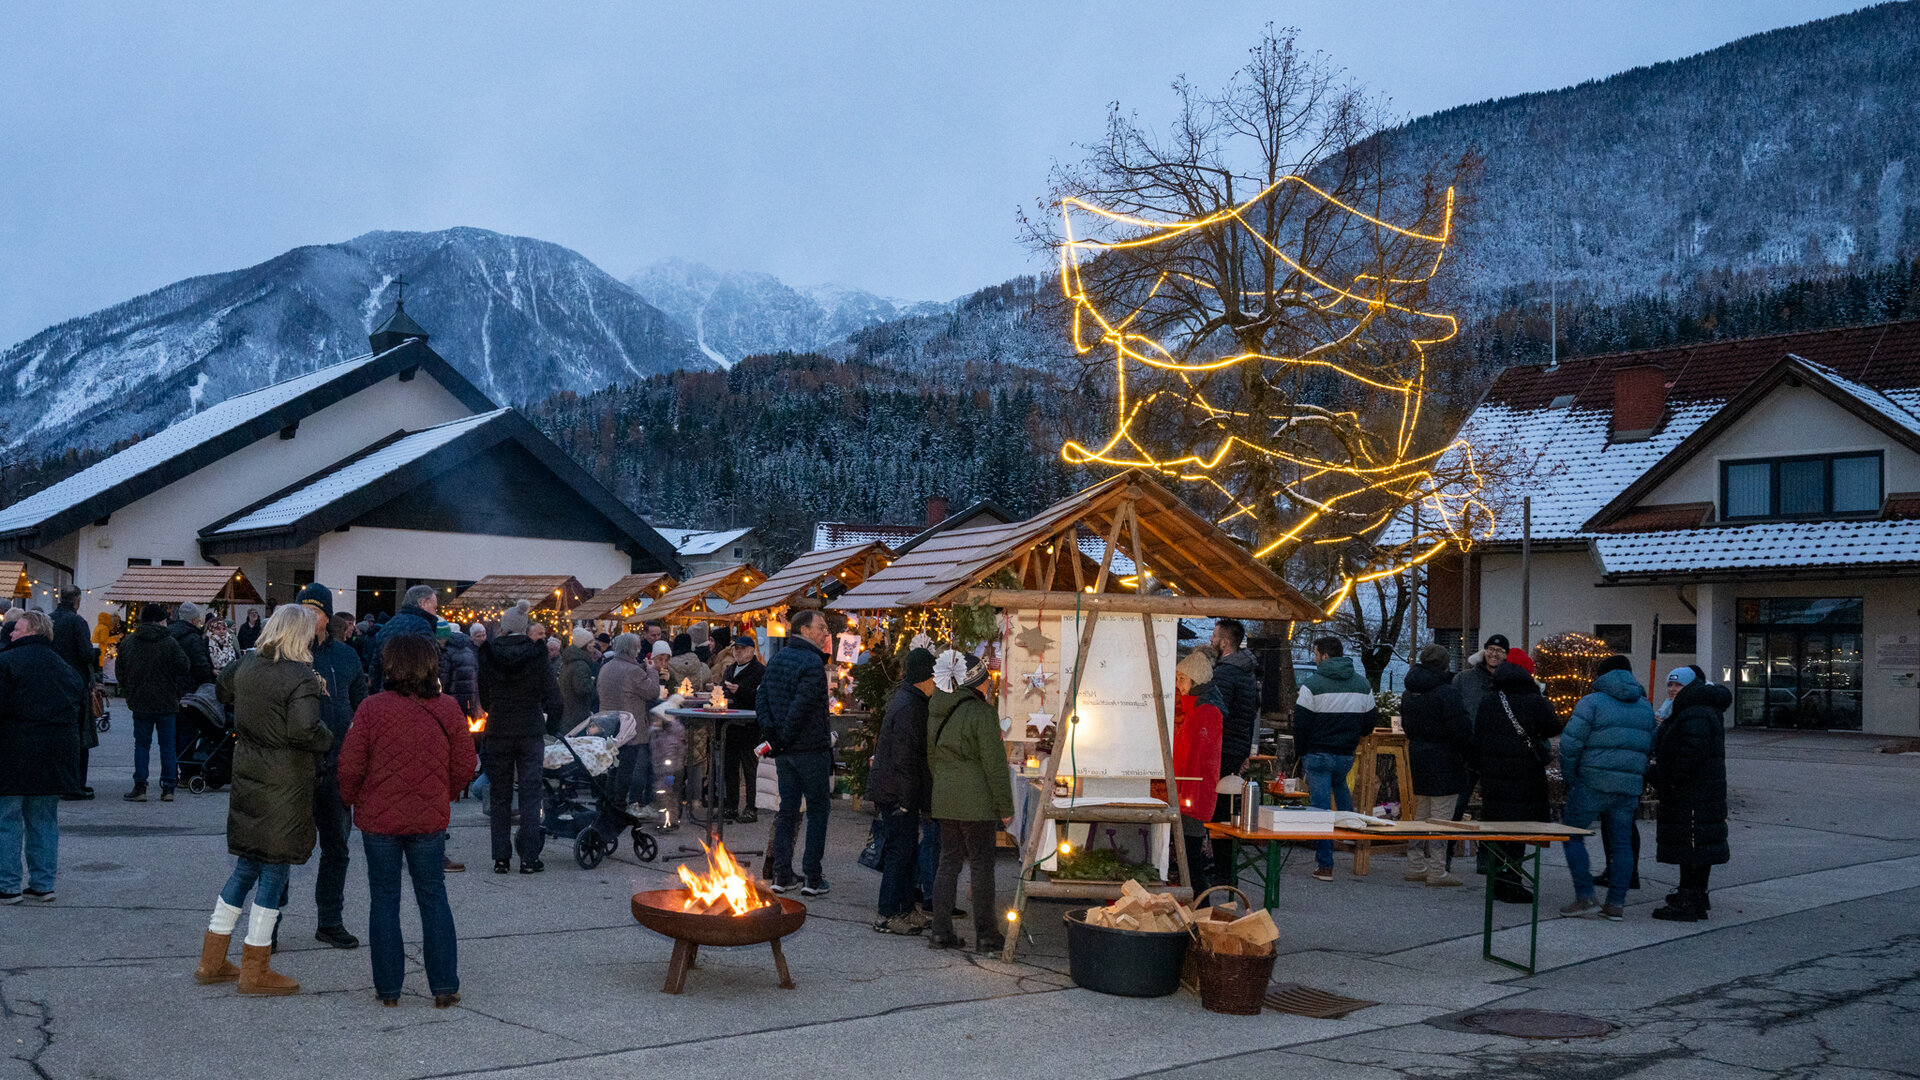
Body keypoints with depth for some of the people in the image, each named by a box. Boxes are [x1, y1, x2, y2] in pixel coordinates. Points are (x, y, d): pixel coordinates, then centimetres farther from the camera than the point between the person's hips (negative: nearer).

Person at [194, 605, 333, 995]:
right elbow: (304, 729, -29)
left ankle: (211, 961, 23)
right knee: (275, 871, 2)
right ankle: (255, 971, 8)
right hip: (285, 784, -7)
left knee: (245, 867, 17)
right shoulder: (301, 678, -17)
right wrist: (327, 740, -10)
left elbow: (222, 686, 28)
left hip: (247, 775, 8)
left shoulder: (246, 666, 6)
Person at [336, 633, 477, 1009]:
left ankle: (388, 988, 14)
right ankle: (444, 986, 11)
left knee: (384, 900, 10)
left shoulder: (373, 708, -13)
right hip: (430, 820, 2)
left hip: (379, 819, -2)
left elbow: (350, 766, -9)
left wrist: (352, 800, 10)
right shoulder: (448, 710, -5)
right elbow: (464, 768, 1)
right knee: (433, 897, 11)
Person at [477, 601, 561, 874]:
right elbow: (552, 693, -5)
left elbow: (483, 696, 4)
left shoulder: (488, 654, -4)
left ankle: (501, 858, 9)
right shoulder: (536, 653, -6)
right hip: (531, 730, -1)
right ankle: (529, 858, 1)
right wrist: (547, 718, 11)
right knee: (530, 794, 3)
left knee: (500, 795, 9)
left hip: (498, 731, 1)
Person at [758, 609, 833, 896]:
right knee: (818, 809, 3)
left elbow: (761, 700, 7)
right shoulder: (812, 662, -15)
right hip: (811, 748, -7)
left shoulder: (777, 659, 10)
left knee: (787, 808, 12)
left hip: (785, 751, 7)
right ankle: (813, 878, 3)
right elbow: (801, 706, -22)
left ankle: (782, 875, 14)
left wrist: (772, 735, 2)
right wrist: (783, 737, -11)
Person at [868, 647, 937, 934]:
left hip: (898, 791, 11)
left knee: (907, 850, 15)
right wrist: (908, 799, -20)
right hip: (896, 792, -11)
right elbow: (904, 757, -23)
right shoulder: (909, 707, -20)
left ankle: (906, 908, 23)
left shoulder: (909, 700, 13)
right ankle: (889, 915, 2)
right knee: (900, 851, -4)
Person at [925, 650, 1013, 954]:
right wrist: (1005, 806, -7)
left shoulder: (936, 713, 9)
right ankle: (986, 936, 6)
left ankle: (940, 931, 12)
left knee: (948, 862, 12)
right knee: (982, 866, 1)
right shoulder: (981, 712, -14)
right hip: (976, 802, -7)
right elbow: (994, 764, -13)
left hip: (944, 800, 7)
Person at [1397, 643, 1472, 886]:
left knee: (1421, 815, 16)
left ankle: (1415, 866, 21)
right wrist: (1465, 755, -6)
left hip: (1418, 757, 8)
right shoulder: (1447, 692, -17)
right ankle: (1437, 872, -1)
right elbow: (1461, 729, -19)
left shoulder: (1409, 694, 10)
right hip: (1444, 761, -8)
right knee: (1441, 816, -3)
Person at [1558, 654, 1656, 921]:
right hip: (1630, 786, 5)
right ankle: (1616, 904, 9)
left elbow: (1570, 744, -12)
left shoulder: (1592, 702, -5)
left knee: (1573, 834, 5)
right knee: (1621, 841, 10)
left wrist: (1571, 778, 0)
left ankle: (1585, 896, -2)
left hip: (1593, 782, -5)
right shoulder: (1645, 707, 14)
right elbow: (1649, 748, 15)